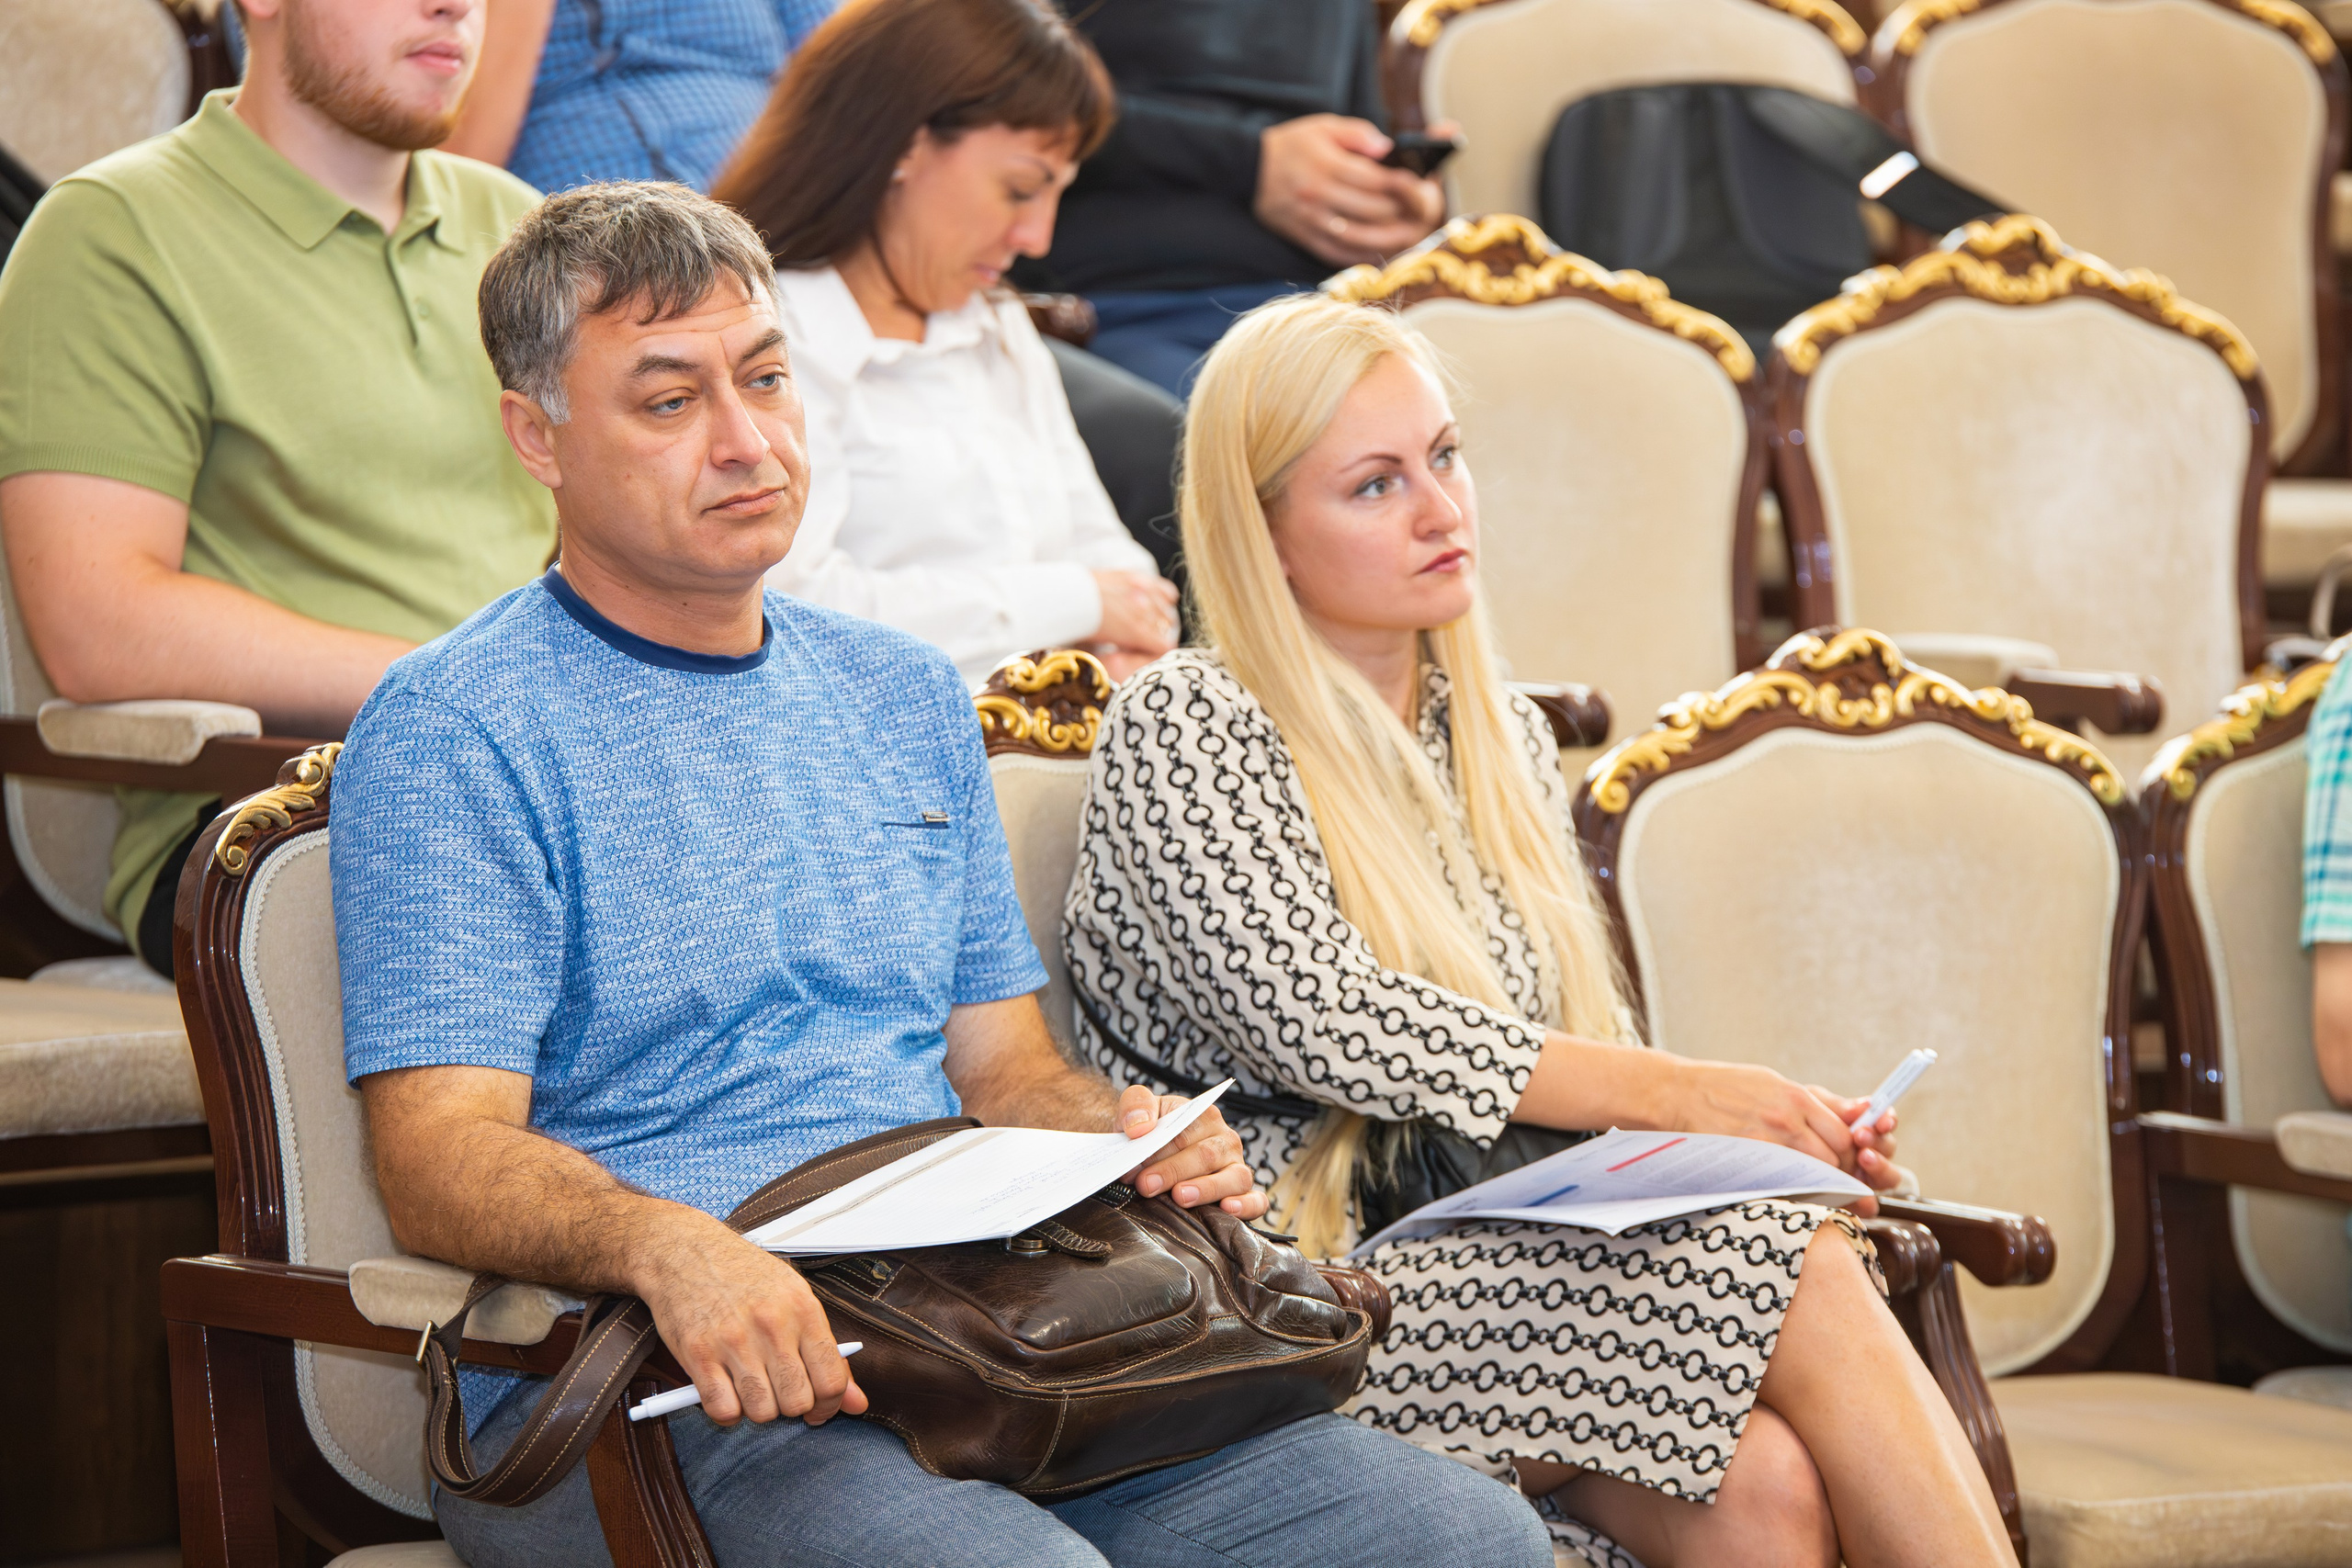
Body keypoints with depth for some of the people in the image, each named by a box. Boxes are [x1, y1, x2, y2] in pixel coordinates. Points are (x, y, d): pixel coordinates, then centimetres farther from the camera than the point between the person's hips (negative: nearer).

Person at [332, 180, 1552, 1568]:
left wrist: (1126, 1132, 0)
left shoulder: (904, 698, 22)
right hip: (653, 1399, -7)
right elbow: (442, 1161, -11)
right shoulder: (454, 733, -1)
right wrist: (668, 1244, -32)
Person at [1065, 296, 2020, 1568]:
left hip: (1509, 1261, 6)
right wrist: (1670, 1091, -18)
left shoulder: (1499, 736, 20)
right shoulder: (1180, 730, -3)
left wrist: (1779, 1128, -1)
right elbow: (1325, 1023, -15)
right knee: (1799, 1274, -27)